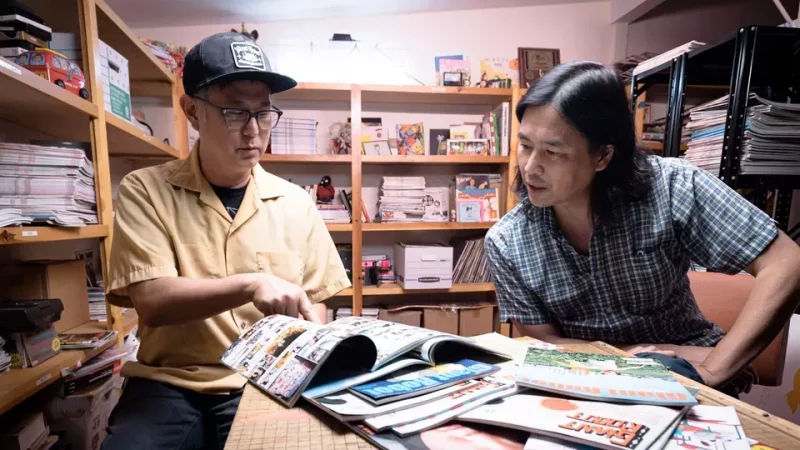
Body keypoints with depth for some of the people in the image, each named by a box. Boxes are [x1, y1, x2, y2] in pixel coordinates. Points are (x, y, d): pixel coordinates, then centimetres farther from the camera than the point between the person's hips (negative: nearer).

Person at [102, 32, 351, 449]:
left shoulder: (295, 201, 1)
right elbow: (152, 301, -15)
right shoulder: (145, 191, -3)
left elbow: (311, 303, 7)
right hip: (169, 384, 0)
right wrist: (249, 285, -29)